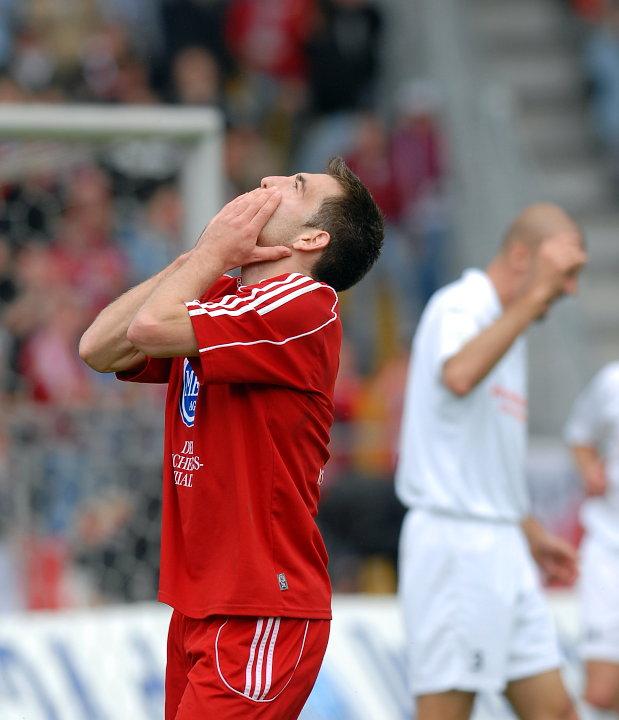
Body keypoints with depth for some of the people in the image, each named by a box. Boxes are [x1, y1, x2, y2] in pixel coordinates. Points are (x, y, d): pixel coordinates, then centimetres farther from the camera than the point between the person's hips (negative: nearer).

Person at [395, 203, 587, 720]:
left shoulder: (507, 328, 19)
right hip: (454, 540, -10)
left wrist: (532, 534, 25)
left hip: (500, 547, 10)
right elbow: (459, 376, -35)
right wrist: (535, 295, -30)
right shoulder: (459, 306, -10)